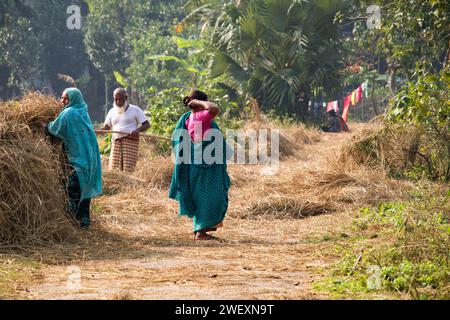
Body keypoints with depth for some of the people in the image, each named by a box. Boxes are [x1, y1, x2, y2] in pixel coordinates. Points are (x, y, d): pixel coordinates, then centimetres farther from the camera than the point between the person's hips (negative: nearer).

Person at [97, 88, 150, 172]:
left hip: (130, 141, -4)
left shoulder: (135, 110, 4)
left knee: (128, 169, -14)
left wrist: (137, 130, -19)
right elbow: (106, 127, 18)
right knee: (113, 169, -6)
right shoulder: (112, 111, 17)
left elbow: (147, 125, 1)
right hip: (116, 142, 4)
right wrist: (96, 131, -3)